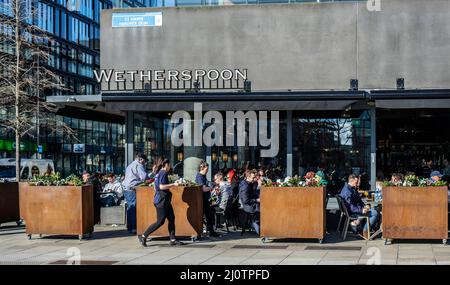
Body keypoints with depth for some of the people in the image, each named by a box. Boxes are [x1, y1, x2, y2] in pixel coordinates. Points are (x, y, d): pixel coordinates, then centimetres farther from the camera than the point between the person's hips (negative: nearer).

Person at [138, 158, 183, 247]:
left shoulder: (159, 173, 17)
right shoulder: (163, 173, -12)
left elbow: (156, 188, 22)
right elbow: (161, 186, -23)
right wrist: (173, 184, -16)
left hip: (165, 200, 10)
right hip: (161, 200, -10)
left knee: (171, 219, 7)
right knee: (160, 221, -7)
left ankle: (173, 240, 7)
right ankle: (143, 236, -2)